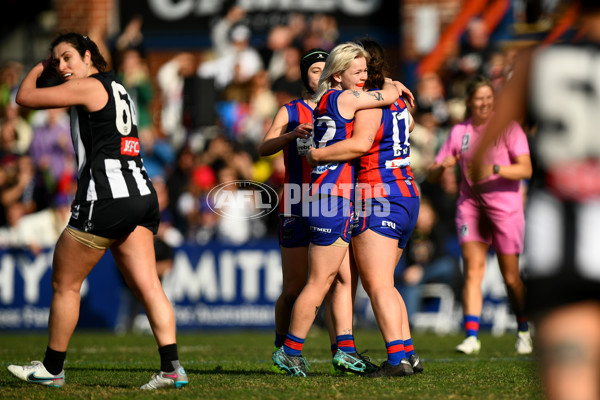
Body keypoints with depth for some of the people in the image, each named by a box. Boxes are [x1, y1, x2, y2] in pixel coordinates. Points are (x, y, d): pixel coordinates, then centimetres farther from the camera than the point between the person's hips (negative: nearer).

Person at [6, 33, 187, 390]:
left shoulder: (88, 87, -5)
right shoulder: (117, 89, 22)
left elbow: (25, 97, -3)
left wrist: (37, 69, 18)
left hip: (106, 197, -9)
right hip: (141, 196, 9)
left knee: (65, 283, 5)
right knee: (148, 286, -1)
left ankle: (52, 368, 13)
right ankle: (172, 368, -12)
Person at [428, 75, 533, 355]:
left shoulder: (508, 127, -4)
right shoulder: (459, 132, 7)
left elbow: (525, 169, -15)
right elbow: (432, 175, 10)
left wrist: (493, 169, -29)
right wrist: (442, 167, -14)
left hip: (505, 207, -3)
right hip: (470, 207, 3)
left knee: (510, 277, 4)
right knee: (473, 269, -13)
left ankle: (523, 331, 26)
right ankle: (471, 336, -18)